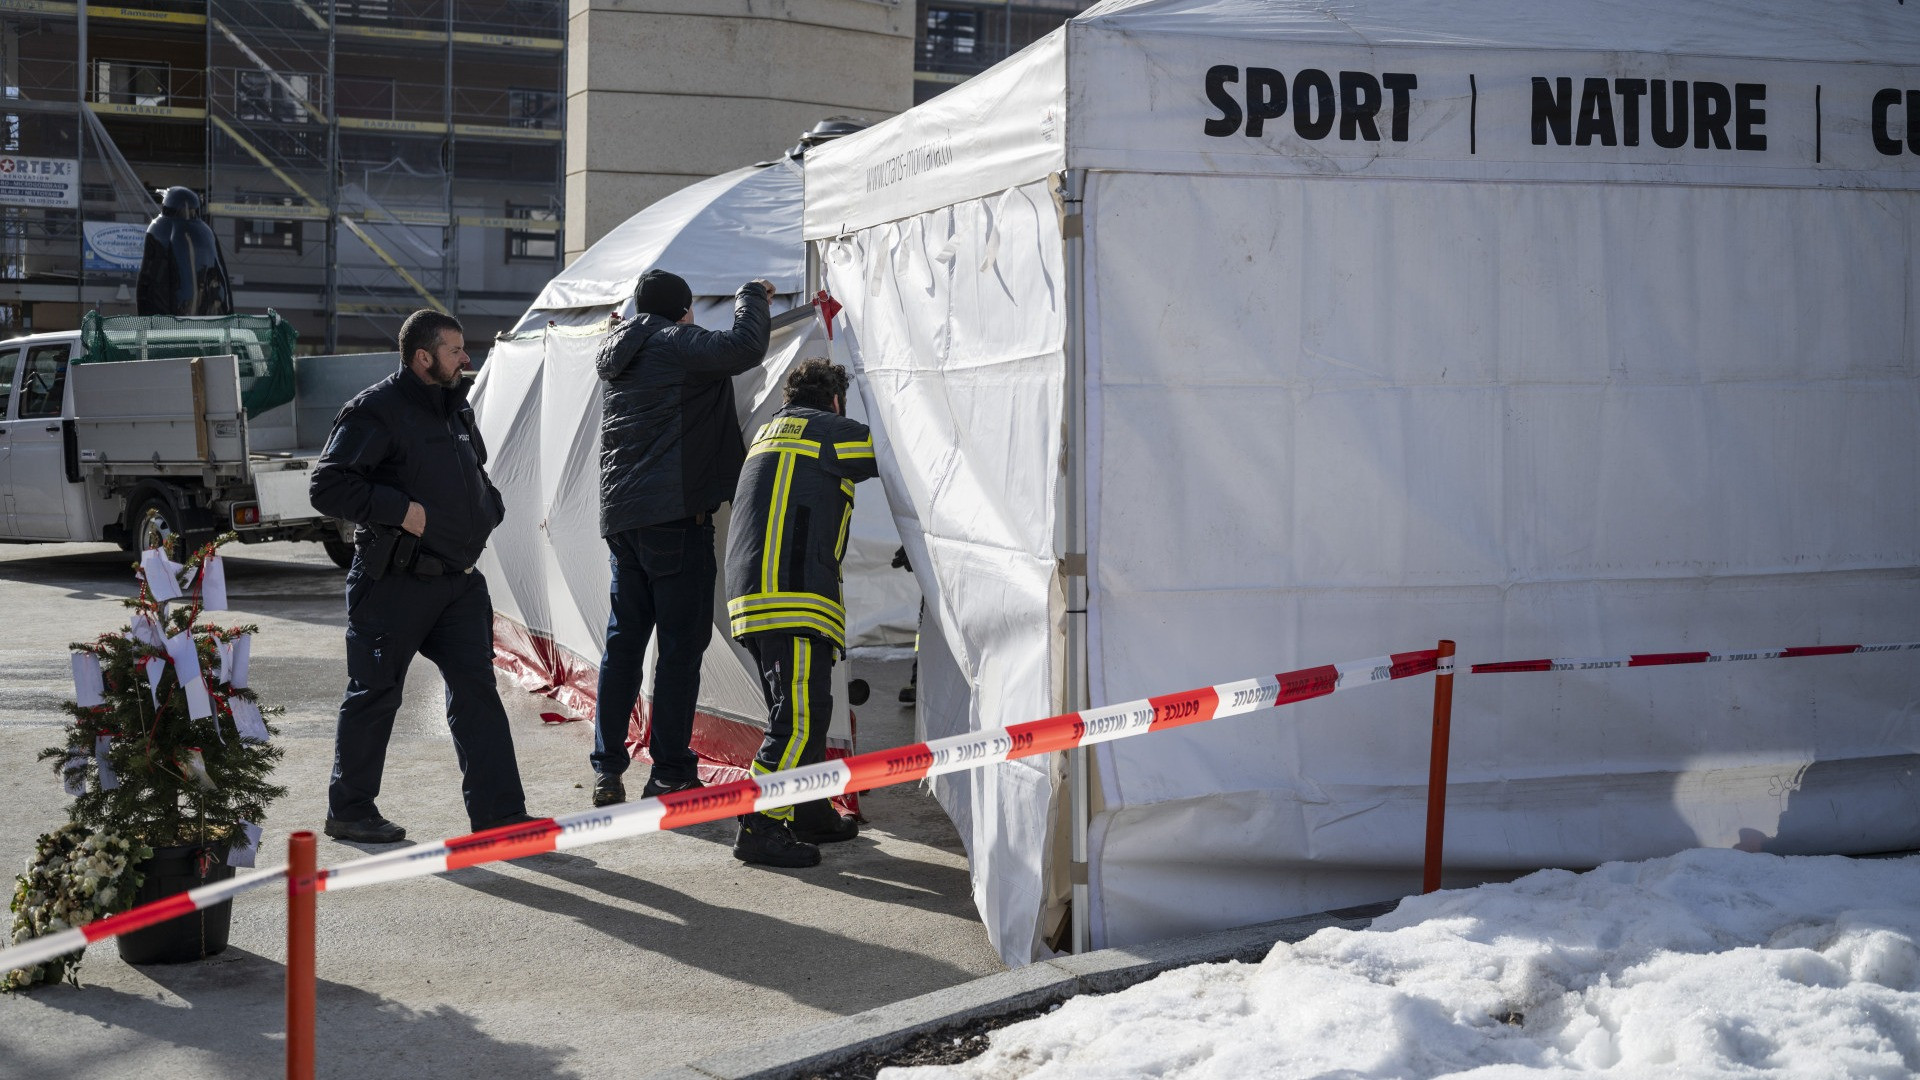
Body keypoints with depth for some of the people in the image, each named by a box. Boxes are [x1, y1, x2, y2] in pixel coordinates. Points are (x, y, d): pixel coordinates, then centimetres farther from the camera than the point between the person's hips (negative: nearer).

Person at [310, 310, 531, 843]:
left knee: (477, 689, 1)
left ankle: (498, 812, 3)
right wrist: (399, 510, -20)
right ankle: (349, 810, 18)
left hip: (459, 578, 7)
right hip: (394, 583, -7)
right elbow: (327, 487, -15)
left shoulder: (458, 408, 16)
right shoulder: (376, 411, -11)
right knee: (374, 694, 4)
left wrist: (487, 512, 13)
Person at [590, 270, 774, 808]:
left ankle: (606, 772, 13)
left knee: (623, 641, 12)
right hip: (674, 514, -8)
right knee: (681, 642, -3)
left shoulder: (616, 355, 18)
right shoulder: (675, 344, -6)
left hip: (620, 517, 8)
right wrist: (750, 296, 0)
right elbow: (745, 348, -19)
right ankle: (670, 775, -3)